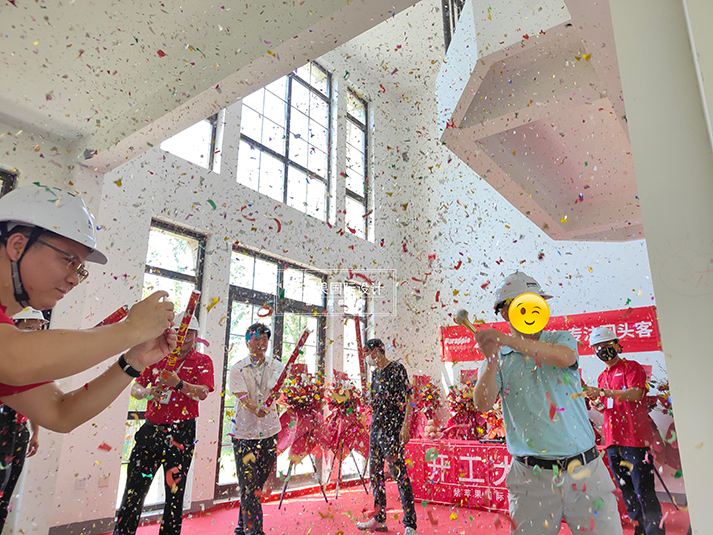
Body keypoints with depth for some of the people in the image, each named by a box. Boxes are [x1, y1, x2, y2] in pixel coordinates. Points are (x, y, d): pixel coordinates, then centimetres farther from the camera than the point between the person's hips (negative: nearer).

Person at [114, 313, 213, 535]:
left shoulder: (202, 361, 1)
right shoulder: (159, 357, 12)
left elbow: (203, 393, -14)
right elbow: (135, 387, 9)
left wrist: (179, 383, -31)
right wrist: (146, 392, -14)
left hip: (181, 433, -3)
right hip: (151, 429, 3)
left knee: (175, 491, 7)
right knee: (134, 489, 2)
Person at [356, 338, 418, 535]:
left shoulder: (396, 369, -7)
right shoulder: (376, 373, 15)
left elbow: (408, 399, -11)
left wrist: (405, 427, -18)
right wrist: (373, 426, 16)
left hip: (392, 430, -8)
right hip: (376, 428, 8)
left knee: (399, 472, -9)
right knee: (375, 472, 12)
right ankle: (380, 519, 23)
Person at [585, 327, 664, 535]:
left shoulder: (631, 367, -1)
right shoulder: (602, 377, 19)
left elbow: (635, 394, -18)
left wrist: (603, 392, -27)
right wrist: (598, 405, 4)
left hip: (634, 438, -7)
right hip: (612, 441, 7)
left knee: (643, 491, -7)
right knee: (627, 492, 12)